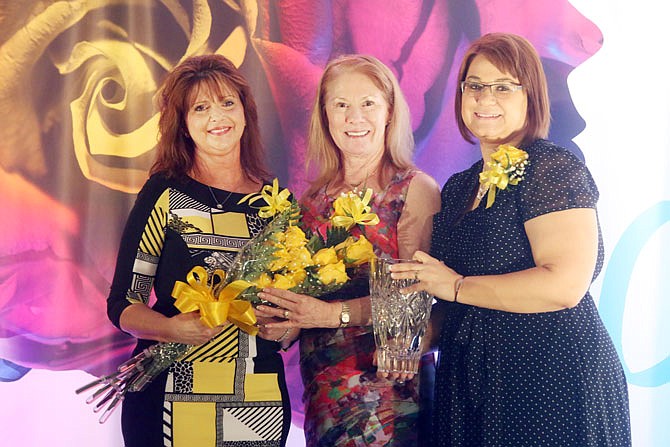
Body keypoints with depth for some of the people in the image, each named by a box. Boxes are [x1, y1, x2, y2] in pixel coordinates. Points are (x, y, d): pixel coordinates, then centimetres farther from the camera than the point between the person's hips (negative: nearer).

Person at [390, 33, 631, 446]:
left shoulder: (553, 168, -12)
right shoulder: (459, 187, 12)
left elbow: (565, 284, -24)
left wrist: (457, 286, -16)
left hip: (551, 382, -7)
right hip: (469, 381, 7)